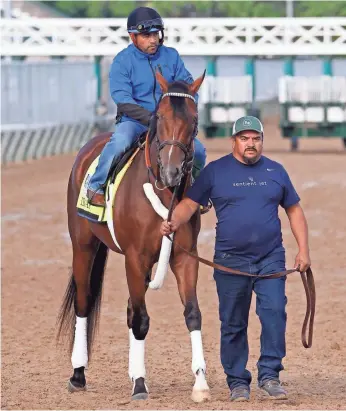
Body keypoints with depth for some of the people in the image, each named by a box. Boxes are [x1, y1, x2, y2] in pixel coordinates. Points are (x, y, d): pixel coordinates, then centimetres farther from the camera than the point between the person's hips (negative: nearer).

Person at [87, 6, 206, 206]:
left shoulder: (171, 56, 4)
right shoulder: (123, 61, -9)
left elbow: (187, 86, 6)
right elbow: (123, 99, -16)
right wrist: (151, 119, -26)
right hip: (134, 120, -4)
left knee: (198, 151, -9)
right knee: (119, 143, -35)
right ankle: (96, 187, -18)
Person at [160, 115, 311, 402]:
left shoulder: (276, 171, 9)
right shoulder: (215, 171, 3)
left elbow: (294, 210, 15)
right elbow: (190, 203, -1)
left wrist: (303, 250, 7)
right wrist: (174, 223, -22)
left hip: (270, 259, 1)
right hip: (231, 260, -1)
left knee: (274, 311, -16)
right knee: (233, 324, 4)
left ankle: (270, 375, -9)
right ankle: (237, 382, 15)